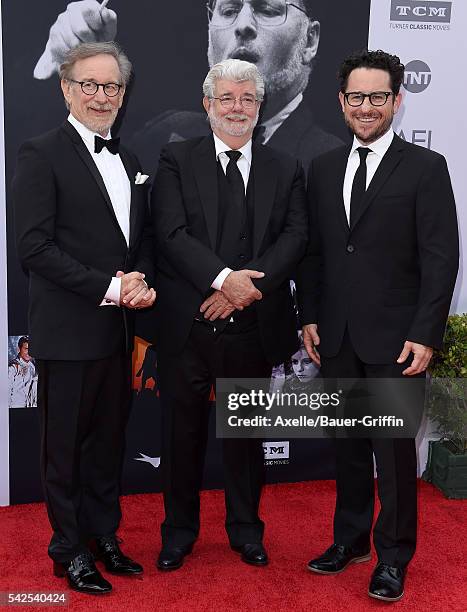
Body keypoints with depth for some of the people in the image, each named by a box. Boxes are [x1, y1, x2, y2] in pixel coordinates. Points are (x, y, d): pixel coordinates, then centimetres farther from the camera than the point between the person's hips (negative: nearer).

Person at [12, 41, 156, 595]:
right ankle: (70, 550, 25)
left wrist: (141, 279, -4)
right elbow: (35, 248, -16)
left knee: (108, 441, 17)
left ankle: (104, 537, 33)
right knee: (66, 446, 8)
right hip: (69, 333, -6)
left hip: (118, 331, 7)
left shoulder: (127, 160, 14)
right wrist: (110, 288, -19)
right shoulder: (41, 155, -8)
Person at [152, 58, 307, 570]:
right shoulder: (176, 161, 2)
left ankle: (245, 527, 34)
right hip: (187, 324, -1)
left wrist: (249, 286, -16)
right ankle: (180, 528, 31)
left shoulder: (285, 170, 8)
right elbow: (171, 234, -10)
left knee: (246, 431, 15)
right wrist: (224, 278, -21)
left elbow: (295, 237, -3)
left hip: (254, 326, 2)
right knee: (183, 431, 11)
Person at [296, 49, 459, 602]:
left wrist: (424, 335, -14)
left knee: (395, 450, 4)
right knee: (347, 445, 15)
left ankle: (393, 556, 21)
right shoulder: (323, 168, 10)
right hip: (336, 337, 4)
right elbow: (312, 250, 12)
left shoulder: (426, 168, -4)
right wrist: (309, 317, 5)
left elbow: (441, 260, -8)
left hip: (395, 339, -4)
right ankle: (350, 538, 32)